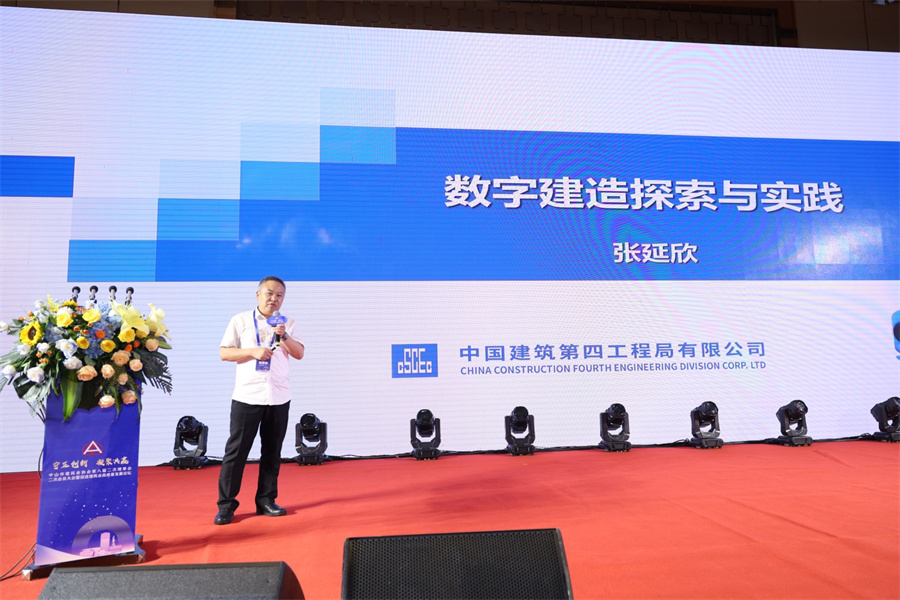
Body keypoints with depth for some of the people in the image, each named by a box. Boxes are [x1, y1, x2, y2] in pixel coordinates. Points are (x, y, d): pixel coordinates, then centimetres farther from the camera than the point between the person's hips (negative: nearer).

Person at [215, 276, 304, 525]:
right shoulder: (240, 321, 4)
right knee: (236, 450, 1)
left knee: (272, 451, 9)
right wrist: (253, 351, -15)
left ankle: (266, 500, 20)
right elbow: (224, 353, -1)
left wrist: (284, 336, -14)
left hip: (279, 398, 3)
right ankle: (226, 504, 11)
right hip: (247, 397, -2)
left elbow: (299, 353, 2)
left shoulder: (287, 323, 10)